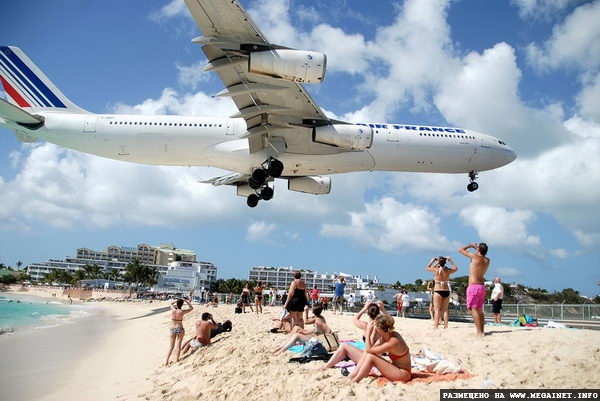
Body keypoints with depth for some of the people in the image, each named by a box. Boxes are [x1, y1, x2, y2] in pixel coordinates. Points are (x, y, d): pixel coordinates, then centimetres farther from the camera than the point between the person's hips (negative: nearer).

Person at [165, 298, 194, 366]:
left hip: (172, 329, 3)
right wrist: (186, 301, 3)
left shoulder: (173, 310, -6)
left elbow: (171, 304, 18)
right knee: (178, 346, 6)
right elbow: (191, 308, 2)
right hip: (180, 329, -3)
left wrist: (177, 300, 18)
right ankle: (176, 360, 6)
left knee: (171, 347, 8)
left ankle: (166, 361, 2)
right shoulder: (182, 312, -14)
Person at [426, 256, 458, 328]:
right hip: (446, 292, 3)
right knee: (445, 309, 12)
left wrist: (432, 261, 20)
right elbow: (455, 268, 22)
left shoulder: (436, 270, -7)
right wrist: (450, 261, 27)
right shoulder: (448, 271, 1)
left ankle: (436, 326, -6)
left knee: (437, 310, -1)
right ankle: (446, 325, 12)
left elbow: (427, 268, 12)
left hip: (438, 292, -3)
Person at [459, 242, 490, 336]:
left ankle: (479, 332, -19)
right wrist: (476, 247, 28)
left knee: (473, 309, -11)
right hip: (482, 287, 8)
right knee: (479, 310, 13)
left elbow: (461, 249, -1)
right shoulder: (487, 260, 8)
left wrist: (471, 245, 13)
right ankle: (481, 331, 13)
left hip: (473, 286, -8)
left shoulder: (475, 257, -11)